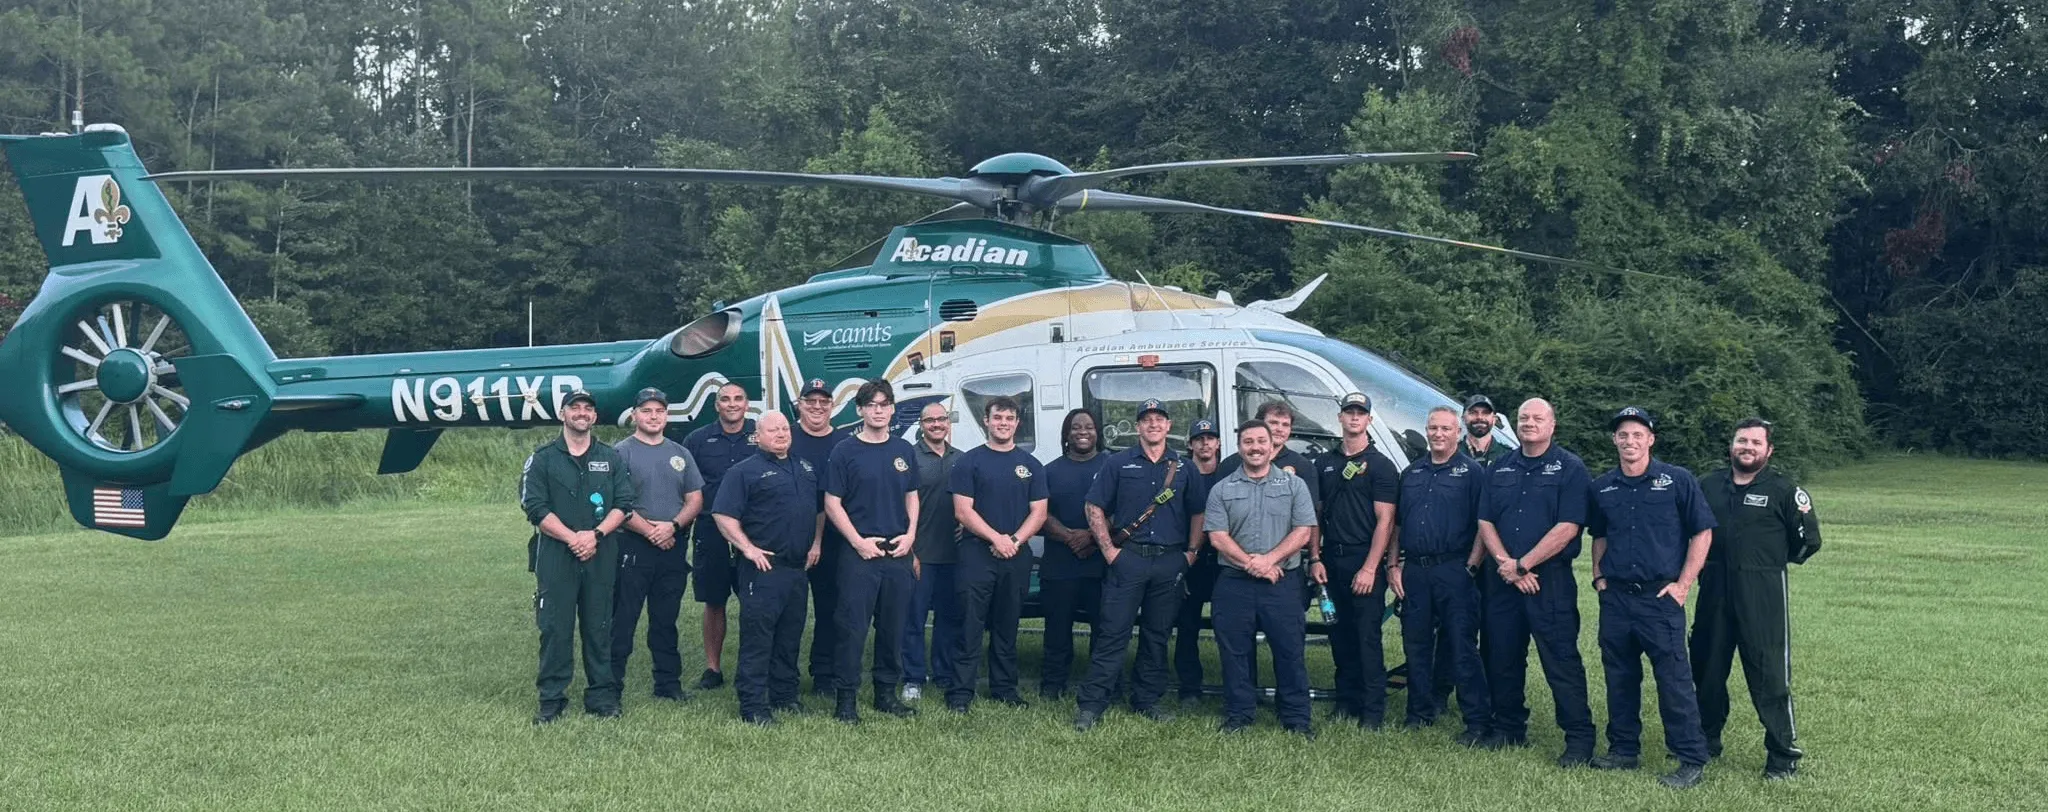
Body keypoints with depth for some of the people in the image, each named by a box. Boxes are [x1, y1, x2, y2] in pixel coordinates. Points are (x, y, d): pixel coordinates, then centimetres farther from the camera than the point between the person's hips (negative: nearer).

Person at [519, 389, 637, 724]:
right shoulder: (542, 458, 4)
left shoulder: (611, 458, 11)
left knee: (599, 627, 5)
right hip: (555, 555, -2)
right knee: (555, 628, -1)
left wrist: (596, 535, -12)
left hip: (601, 556, 2)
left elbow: (623, 504, 4)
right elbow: (535, 507, -5)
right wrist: (572, 538, -14)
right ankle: (552, 699, 7)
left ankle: (602, 696, 13)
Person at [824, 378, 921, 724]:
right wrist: (859, 541, -11)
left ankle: (887, 693, 20)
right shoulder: (845, 452, -1)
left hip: (898, 553, 4)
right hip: (859, 553, -4)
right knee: (853, 628, -4)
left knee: (893, 627, 9)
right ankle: (847, 698, 3)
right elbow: (832, 504, -3)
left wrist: (910, 535, 0)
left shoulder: (904, 451, 11)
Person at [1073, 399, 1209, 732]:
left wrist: (1192, 551, 6)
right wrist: (1109, 550, -5)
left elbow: (1198, 513, 16)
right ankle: (1091, 704, -5)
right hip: (1128, 558, -3)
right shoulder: (1118, 463, 4)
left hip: (1170, 562, 3)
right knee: (1113, 632, -7)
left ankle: (1147, 700, 20)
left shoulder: (1184, 468, 11)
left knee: (1158, 635, 9)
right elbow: (1095, 508, 2)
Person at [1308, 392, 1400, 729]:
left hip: (1365, 561, -5)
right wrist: (1315, 558, 4)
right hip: (1331, 559, 5)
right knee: (1340, 634, 9)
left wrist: (1370, 568, -14)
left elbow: (1385, 521, -7)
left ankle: (1373, 709, -1)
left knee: (1368, 635, -5)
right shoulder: (1324, 463, 13)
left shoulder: (1381, 465, -1)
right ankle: (1347, 700, 19)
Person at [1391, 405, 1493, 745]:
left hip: (1453, 573, -5)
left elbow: (1484, 526, -5)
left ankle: (1479, 724, -2)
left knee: (1463, 649, -6)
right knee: (1416, 646, 11)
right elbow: (1396, 524, 18)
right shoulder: (1411, 473, 16)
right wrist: (1394, 566, 10)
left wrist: (1470, 567, -12)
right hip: (1413, 572, 5)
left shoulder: (1472, 472, 0)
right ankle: (1420, 714, 22)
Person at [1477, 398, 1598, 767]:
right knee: (1502, 659, 11)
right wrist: (1505, 565, -8)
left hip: (1550, 580, -5)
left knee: (1561, 661, -6)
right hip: (1502, 579, 5)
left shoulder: (1570, 468, -3)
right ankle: (1508, 730, 24)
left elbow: (1567, 528, -11)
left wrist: (1522, 564, -13)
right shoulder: (1500, 469, 14)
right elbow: (1485, 522, 8)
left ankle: (1580, 740, 0)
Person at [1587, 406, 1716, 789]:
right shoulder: (1603, 487, 9)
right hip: (1615, 598, 5)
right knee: (1619, 677, 12)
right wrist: (1599, 577, 9)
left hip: (1660, 597, -5)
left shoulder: (1678, 480, -4)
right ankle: (1623, 750, 23)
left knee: (1674, 679, -5)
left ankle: (1692, 760, 3)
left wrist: (1683, 585, -8)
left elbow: (1702, 532, -3)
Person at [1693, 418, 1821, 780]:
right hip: (1714, 592, 5)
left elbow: (1809, 539, 2)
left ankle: (1783, 756, 4)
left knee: (1769, 674, -5)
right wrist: (1705, 563, 11)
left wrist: (1773, 560, 9)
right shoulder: (1709, 485, 8)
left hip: (1763, 594, -5)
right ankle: (1705, 740, 29)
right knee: (1707, 668, 14)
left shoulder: (1783, 489, -4)